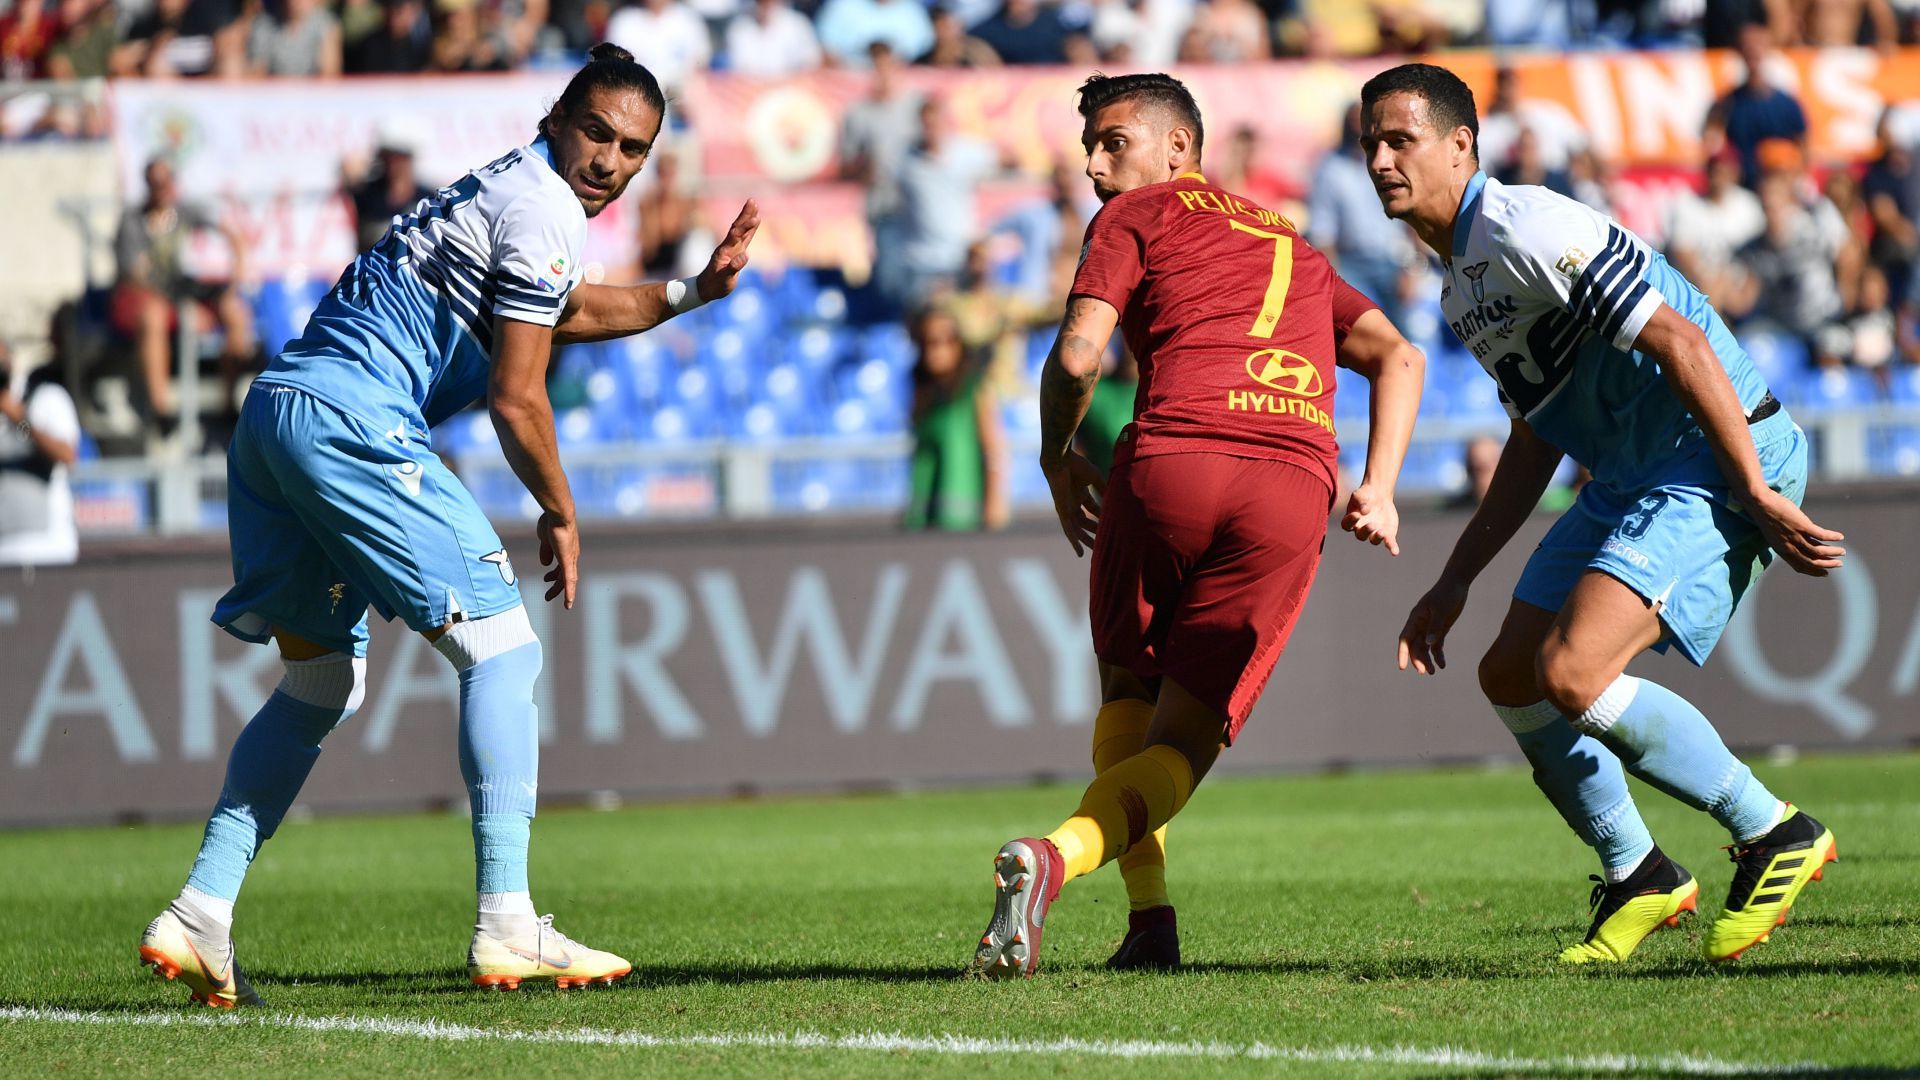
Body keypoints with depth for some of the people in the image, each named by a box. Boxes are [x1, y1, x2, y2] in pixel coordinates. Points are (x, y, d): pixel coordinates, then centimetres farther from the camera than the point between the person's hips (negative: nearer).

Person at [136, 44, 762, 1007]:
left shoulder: (500, 190, 26)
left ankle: (199, 914, 7)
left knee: (320, 683, 17)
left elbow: (561, 312, 45)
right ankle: (508, 928, -14)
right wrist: (560, 515, 6)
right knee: (501, 647, -6)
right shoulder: (545, 208, -4)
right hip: (353, 420, -10)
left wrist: (691, 291, 40)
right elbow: (515, 395, -7)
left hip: (272, 413, 10)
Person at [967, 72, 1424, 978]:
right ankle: (1058, 855, -25)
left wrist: (1057, 461, 17)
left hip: (1168, 461, -3)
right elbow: (1396, 356, 22)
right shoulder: (1290, 243, 33)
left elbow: (1078, 354, 2)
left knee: (1127, 693, 20)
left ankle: (1149, 913, 1)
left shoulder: (1137, 216, 16)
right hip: (1294, 493, 3)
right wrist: (1377, 490, 12)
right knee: (1183, 739, 4)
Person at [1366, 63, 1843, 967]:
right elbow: (1535, 441, 24)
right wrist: (1453, 583, 22)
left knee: (1570, 673, -22)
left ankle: (1772, 835, -6)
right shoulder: (1461, 281, 15)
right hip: (1627, 479, 10)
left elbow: (1681, 343, -23)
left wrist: (1759, 495, -24)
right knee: (1510, 678, 6)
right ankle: (1640, 881, 20)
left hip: (1714, 455, -10)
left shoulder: (1526, 229, -18)